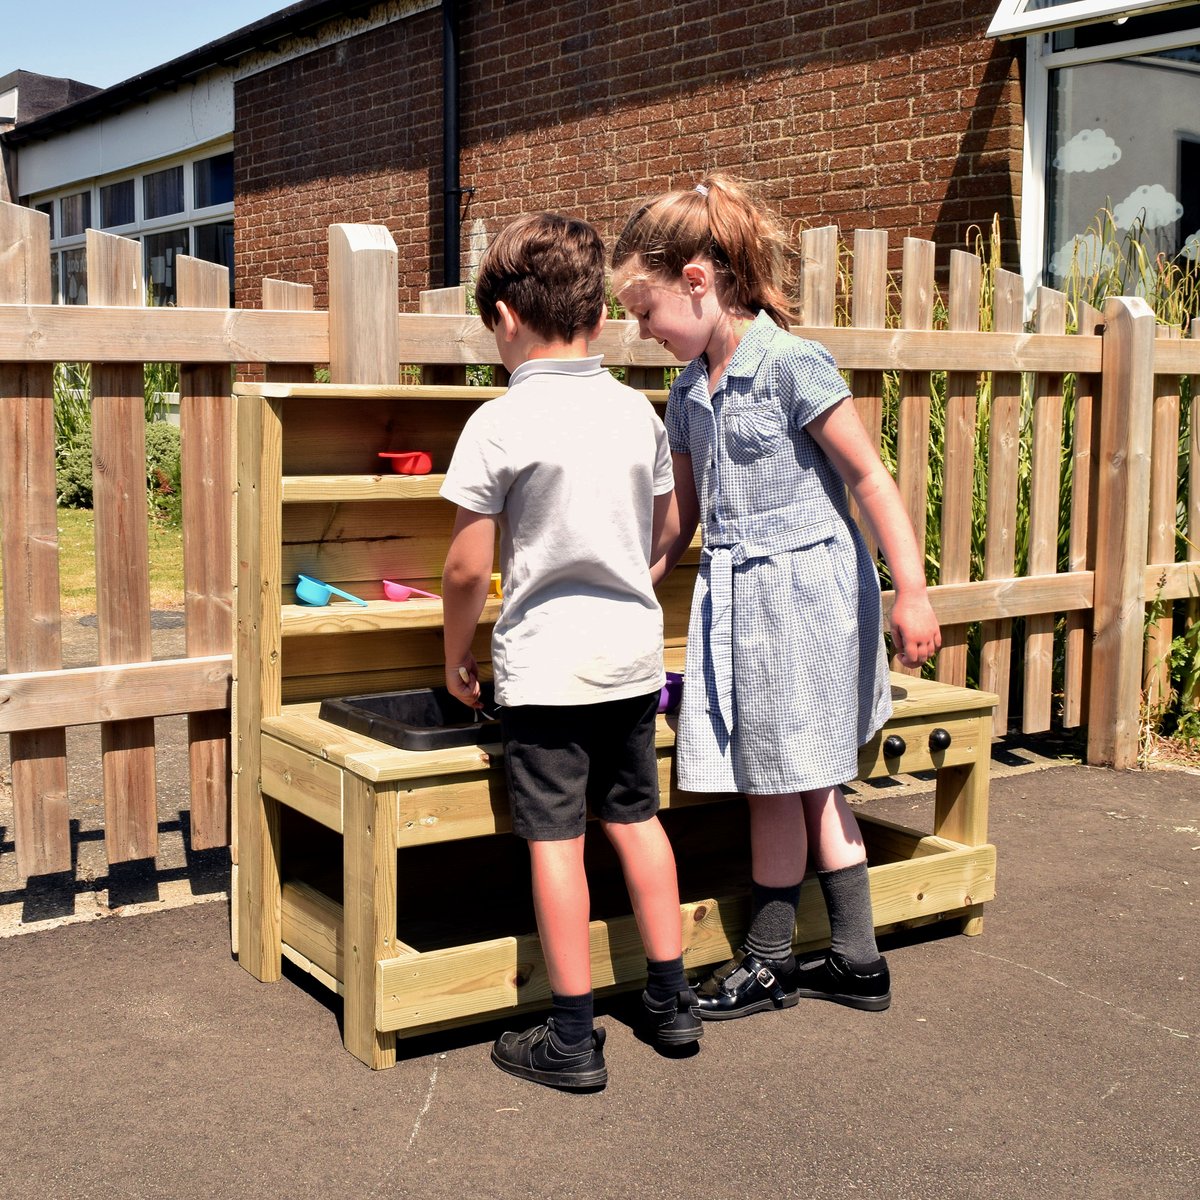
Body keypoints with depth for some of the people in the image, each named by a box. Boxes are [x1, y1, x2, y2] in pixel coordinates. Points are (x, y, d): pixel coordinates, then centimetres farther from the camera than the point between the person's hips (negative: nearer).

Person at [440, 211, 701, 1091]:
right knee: (637, 819, 17)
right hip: (634, 652, 5)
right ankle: (671, 1000, 27)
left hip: (544, 663, -5)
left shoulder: (499, 424, -12)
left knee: (556, 839, 2)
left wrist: (457, 654, 5)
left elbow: (468, 568, -11)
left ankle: (572, 1038, 9)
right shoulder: (639, 411, 3)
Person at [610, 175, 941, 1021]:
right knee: (809, 785, 13)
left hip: (804, 590, -8)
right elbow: (686, 514, 17)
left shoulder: (791, 364, -14)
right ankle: (857, 960, 24)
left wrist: (912, 591, -16)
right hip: (734, 598, 8)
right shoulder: (689, 392, 9)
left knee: (782, 784, 4)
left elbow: (870, 478, -13)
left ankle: (769, 963, 20)